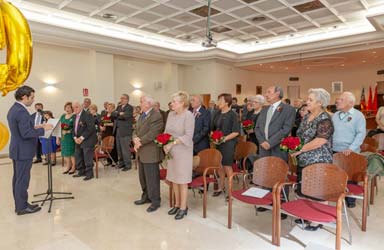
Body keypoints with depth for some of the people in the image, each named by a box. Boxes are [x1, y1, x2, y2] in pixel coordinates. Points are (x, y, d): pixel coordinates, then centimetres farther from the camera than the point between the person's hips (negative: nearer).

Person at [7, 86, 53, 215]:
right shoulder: (22, 111, -21)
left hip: (17, 150, 11)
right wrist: (43, 129, -17)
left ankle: (19, 204, 26)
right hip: (23, 151, -11)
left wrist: (34, 127, 10)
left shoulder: (13, 109, 12)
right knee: (23, 179, -1)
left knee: (17, 178, 15)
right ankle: (22, 207, 9)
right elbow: (26, 133, -26)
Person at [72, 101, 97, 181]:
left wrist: (82, 137, -17)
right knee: (78, 157, 12)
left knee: (87, 158, -6)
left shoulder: (87, 115, -12)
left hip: (87, 140, -9)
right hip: (78, 141, 9)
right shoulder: (76, 116, 16)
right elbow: (74, 128, 19)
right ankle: (81, 172, 25)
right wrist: (75, 137, 1)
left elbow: (90, 128, -19)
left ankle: (89, 173, 6)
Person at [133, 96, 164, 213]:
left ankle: (155, 201, 16)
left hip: (150, 152, -9)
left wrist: (140, 142, -14)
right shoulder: (142, 115, 15)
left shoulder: (156, 116, -16)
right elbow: (136, 130, 13)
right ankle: (146, 197, 36)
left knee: (152, 178, 1)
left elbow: (152, 134, -22)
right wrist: (135, 138, -8)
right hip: (141, 152, 9)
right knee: (143, 177, 19)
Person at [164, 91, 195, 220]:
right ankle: (177, 204, 30)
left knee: (182, 180, 3)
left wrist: (172, 143, -22)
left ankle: (183, 208, 18)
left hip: (183, 151, -6)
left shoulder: (188, 115, -13)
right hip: (171, 151, 6)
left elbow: (188, 136, -19)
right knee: (174, 179, 13)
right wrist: (165, 144, -7)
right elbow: (166, 132, 11)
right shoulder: (171, 114, 6)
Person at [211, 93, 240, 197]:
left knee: (227, 166, -2)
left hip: (228, 143, -6)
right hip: (218, 143, 6)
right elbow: (213, 128, 20)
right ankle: (221, 187, 27)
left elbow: (236, 132, -12)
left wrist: (225, 138, -19)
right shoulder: (217, 114, 11)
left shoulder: (233, 115, -9)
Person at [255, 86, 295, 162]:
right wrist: (262, 141, -6)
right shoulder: (264, 110, 18)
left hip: (279, 150, -5)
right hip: (264, 150, 5)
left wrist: (270, 142, -15)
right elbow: (257, 128, 12)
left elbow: (286, 129, -12)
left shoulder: (288, 109, -1)